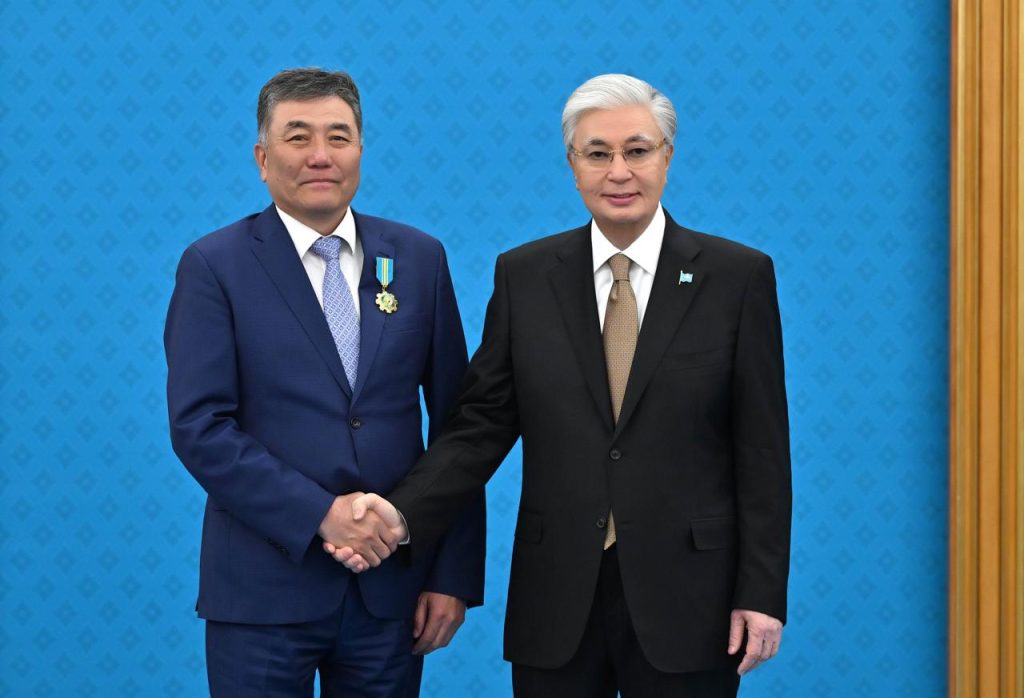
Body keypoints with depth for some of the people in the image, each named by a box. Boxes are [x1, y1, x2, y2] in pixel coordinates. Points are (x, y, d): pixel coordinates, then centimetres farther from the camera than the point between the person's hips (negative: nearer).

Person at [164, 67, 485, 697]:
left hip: (393, 585, 3)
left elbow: (456, 423, 6)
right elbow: (200, 426, -9)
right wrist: (319, 513, -17)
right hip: (263, 588, -2)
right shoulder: (214, 266, -2)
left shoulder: (419, 258, 6)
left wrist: (456, 574, 2)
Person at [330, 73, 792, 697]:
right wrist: (403, 513, -12)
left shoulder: (738, 276, -1)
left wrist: (763, 593, -5)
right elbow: (483, 423, 4)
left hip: (683, 598, -2)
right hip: (556, 602, 2)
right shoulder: (524, 276, 5)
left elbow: (762, 449, -2)